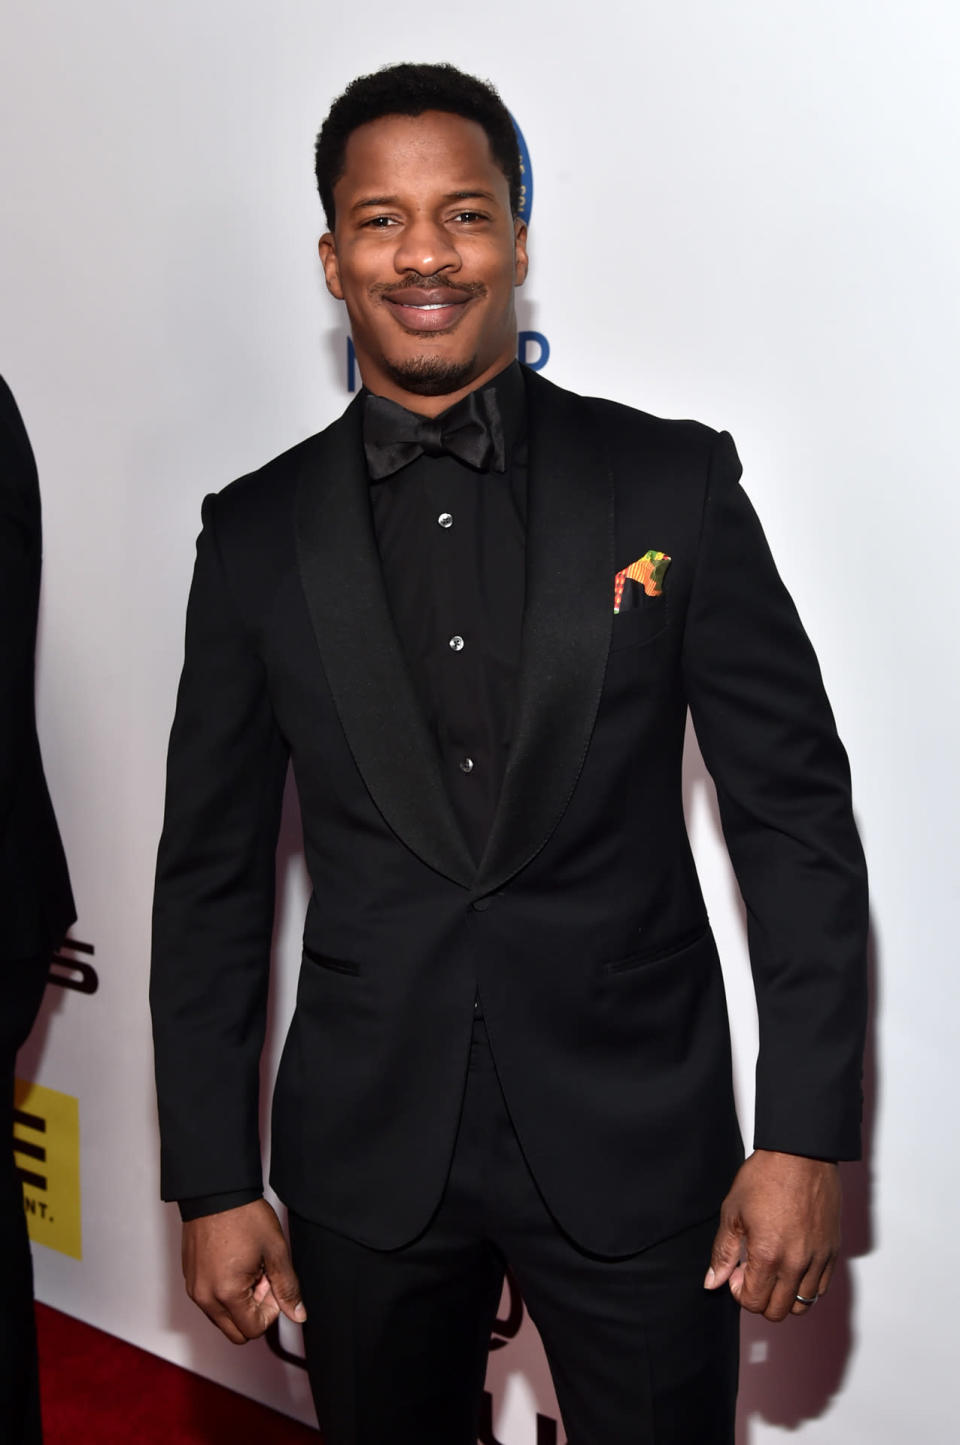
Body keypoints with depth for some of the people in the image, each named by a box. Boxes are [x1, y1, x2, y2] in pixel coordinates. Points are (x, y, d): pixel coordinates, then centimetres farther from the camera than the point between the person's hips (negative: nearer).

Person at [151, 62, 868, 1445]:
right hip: (365, 1150, 2)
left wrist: (805, 1134, -6)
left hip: (636, 1138, -1)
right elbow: (213, 872, 4)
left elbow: (796, 810, -3)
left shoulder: (673, 482, -3)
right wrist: (214, 1181, 3)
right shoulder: (257, 533, 1)